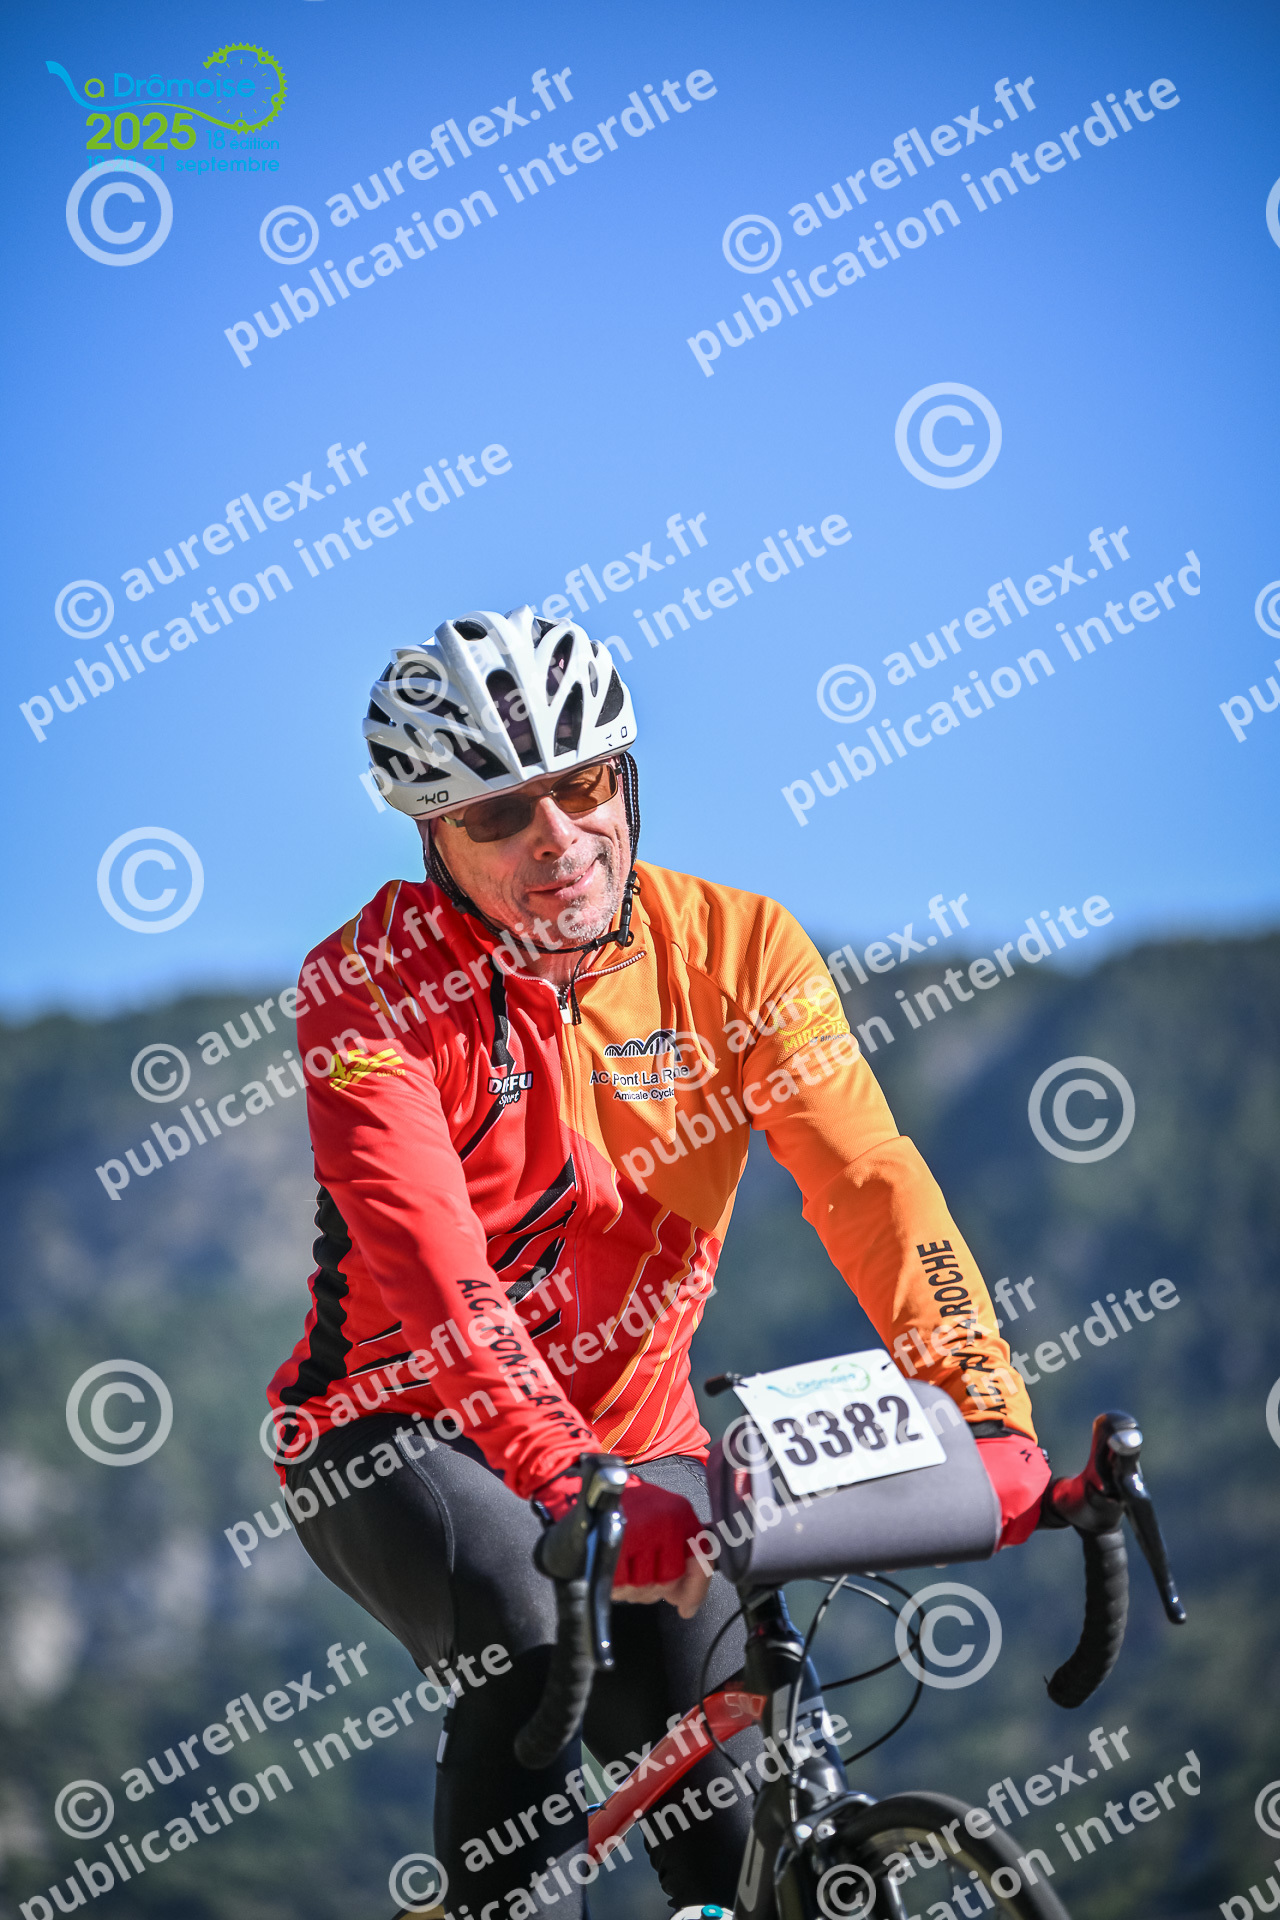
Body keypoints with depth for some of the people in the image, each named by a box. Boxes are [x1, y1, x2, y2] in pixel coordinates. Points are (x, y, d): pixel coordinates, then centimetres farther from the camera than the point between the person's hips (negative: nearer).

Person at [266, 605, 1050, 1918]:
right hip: (403, 1429, -3)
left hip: (634, 1431, 3)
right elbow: (430, 1262, -32)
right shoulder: (368, 984, -19)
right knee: (528, 1645, -33)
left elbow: (870, 1181, -19)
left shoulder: (734, 947, -9)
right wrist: (572, 1486, -46)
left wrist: (987, 1415, -35)